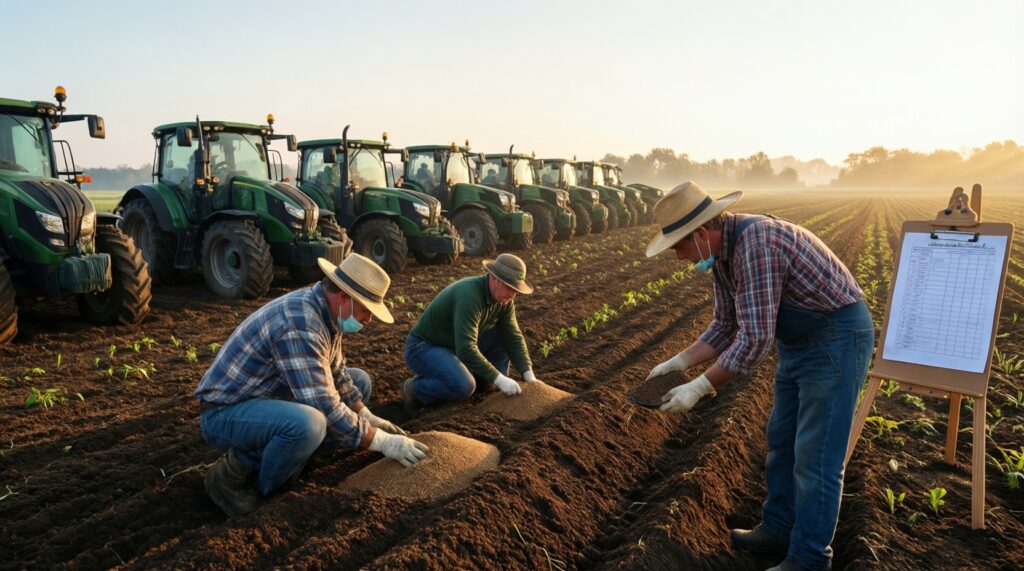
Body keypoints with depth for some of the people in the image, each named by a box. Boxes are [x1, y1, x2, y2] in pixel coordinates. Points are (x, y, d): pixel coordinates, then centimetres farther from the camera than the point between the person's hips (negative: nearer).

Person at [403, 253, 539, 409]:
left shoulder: (503, 298, -6)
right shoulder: (470, 296, -33)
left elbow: (513, 338, -1)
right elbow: (465, 349, -38)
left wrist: (529, 375, -12)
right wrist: (499, 380, -35)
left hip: (454, 346, 8)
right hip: (423, 348, -8)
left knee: (504, 334, -3)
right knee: (464, 386, -32)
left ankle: (479, 379, 8)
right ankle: (415, 388, -6)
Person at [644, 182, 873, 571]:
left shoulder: (755, 243, -30)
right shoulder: (722, 252, 1)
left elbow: (755, 338, -32)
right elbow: (726, 325, 10)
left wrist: (699, 388, -27)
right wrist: (679, 362, 1)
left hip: (838, 339, -10)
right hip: (799, 342, 10)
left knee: (815, 455, -1)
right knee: (781, 440, 17)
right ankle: (779, 529, 34)